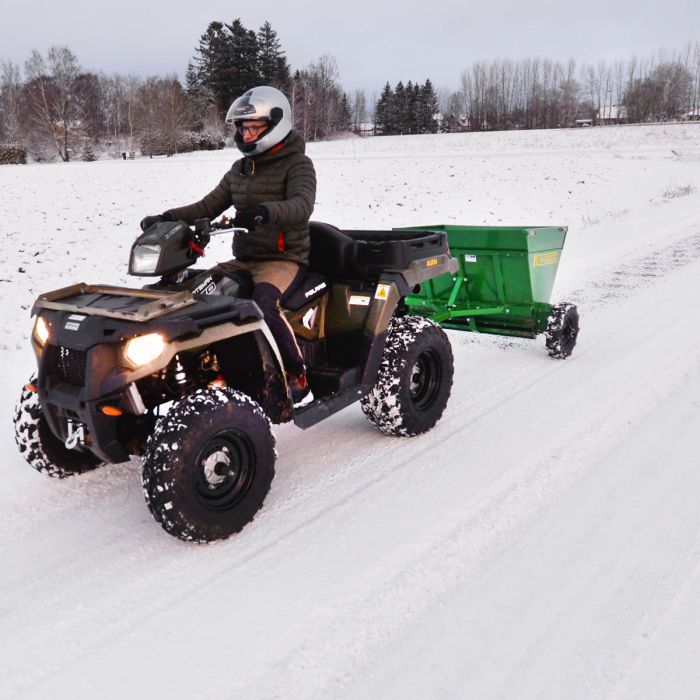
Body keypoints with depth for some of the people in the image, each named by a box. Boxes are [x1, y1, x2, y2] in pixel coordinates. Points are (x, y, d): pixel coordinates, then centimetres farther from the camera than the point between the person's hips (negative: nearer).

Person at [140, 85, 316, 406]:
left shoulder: (298, 164, -4)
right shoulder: (240, 169, 17)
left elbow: (302, 206, -25)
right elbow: (208, 206, 15)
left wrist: (264, 211, -45)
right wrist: (168, 218, -1)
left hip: (284, 259, -7)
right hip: (244, 259, 7)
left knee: (262, 302, -36)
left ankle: (297, 379, -22)